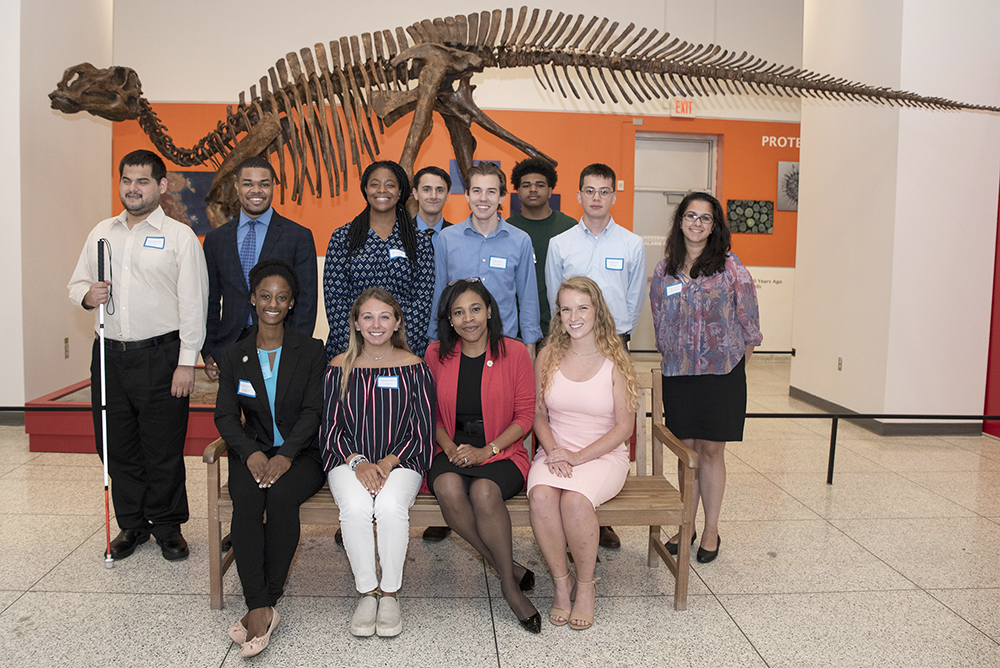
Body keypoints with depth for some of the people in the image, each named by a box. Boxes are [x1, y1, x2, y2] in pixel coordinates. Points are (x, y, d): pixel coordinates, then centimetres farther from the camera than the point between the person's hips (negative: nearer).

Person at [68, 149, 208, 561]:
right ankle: (132, 524, 28)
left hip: (160, 356, -5)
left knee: (163, 450, 3)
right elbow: (77, 283, 21)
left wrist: (186, 362, -12)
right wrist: (86, 295, -5)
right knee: (118, 446, 11)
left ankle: (168, 526, 20)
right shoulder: (101, 233, 13)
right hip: (110, 354, 5)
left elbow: (193, 303, -7)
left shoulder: (179, 236, -2)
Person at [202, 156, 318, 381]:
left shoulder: (299, 236, 2)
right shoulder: (215, 239, 12)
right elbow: (210, 302, 14)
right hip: (229, 350, 3)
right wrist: (209, 353, 4)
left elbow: (306, 301, -1)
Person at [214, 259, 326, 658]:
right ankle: (261, 609, -32)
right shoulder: (233, 357, 11)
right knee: (246, 498, -30)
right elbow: (225, 415, 3)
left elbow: (313, 410, -4)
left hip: (301, 452, -2)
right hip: (253, 451, 2)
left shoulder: (311, 351, 5)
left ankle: (266, 602, -23)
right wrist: (251, 452, -17)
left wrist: (286, 454, -20)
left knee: (282, 494, -33)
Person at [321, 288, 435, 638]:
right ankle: (366, 592, -10)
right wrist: (358, 462, -11)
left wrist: (390, 461, -12)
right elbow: (331, 426, 6)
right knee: (355, 505, -31)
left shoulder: (414, 367, 4)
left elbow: (422, 430, 3)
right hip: (349, 461, 1)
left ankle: (390, 592, -10)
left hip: (400, 461, -1)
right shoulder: (340, 367, 7)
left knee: (391, 505, -32)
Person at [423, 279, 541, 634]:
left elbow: (525, 415, 0)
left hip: (502, 451, -2)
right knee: (448, 488, -33)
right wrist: (449, 447, -7)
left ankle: (509, 583, -15)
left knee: (484, 491, -35)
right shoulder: (437, 354, 6)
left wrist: (486, 450, -12)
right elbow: (431, 413, 12)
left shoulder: (514, 352, 0)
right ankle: (510, 569, -17)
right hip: (451, 452, 2)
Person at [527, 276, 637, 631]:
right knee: (540, 495, -31)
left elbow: (624, 426, -5)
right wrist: (553, 451, -9)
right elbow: (539, 415, 11)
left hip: (604, 455, -2)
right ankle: (561, 582, -9)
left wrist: (578, 457, -14)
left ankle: (586, 584, -6)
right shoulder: (548, 356, 5)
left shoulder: (615, 359, -4)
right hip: (555, 452, 3)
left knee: (575, 500, -33)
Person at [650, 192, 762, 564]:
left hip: (721, 372, -3)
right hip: (677, 373, 3)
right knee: (687, 450, 10)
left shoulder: (730, 268, -3)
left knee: (712, 450, 4)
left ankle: (711, 530, 18)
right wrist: (671, 359, 12)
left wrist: (737, 364, 3)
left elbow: (749, 323, 1)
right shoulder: (664, 270, 6)